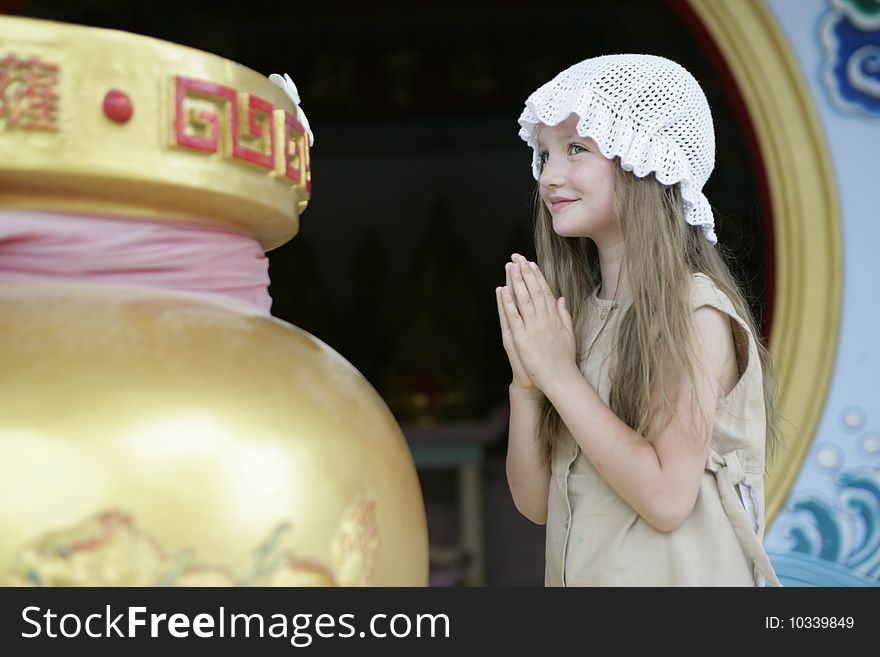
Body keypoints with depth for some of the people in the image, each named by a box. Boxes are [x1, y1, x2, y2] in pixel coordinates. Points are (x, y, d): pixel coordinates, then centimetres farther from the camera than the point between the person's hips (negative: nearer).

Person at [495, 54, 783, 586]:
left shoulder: (696, 310, -16)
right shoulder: (573, 311, 0)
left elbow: (667, 498, -24)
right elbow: (535, 502, 0)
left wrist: (559, 375, -21)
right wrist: (526, 382, -15)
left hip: (671, 574, -5)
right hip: (577, 574, 6)